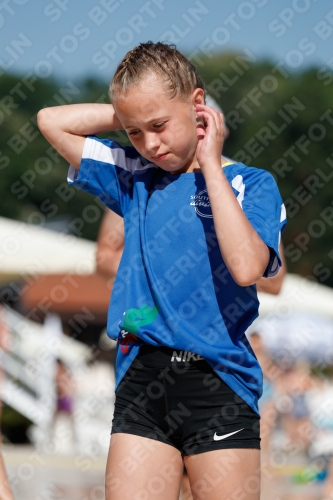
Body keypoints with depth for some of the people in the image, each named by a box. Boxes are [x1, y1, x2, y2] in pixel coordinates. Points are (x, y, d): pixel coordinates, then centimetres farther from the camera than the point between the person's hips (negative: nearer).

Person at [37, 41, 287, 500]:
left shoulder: (251, 183, 1)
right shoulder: (136, 179, 14)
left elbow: (246, 267, -18)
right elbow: (52, 121, 18)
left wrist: (210, 164, -11)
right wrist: (129, 116, 9)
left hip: (218, 381, -4)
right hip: (142, 378, 4)